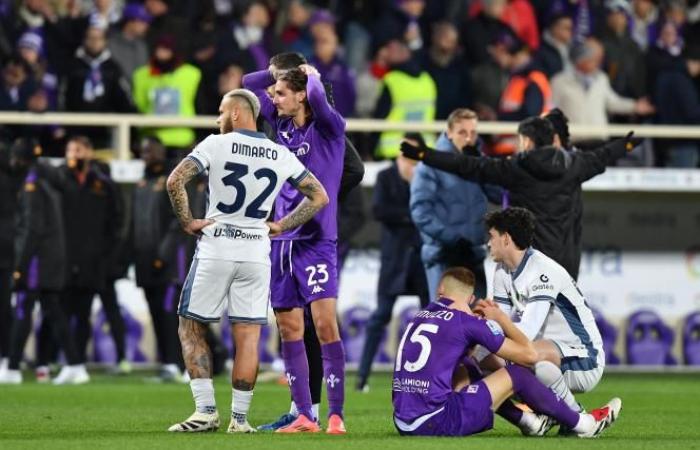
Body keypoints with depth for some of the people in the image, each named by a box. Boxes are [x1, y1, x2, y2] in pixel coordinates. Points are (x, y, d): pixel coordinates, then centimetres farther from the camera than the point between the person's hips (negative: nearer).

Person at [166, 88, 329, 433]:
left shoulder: (216, 145, -6)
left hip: (215, 250, -3)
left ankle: (206, 410, 0)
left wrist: (186, 221, -6)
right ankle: (239, 418, 5)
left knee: (191, 328, 8)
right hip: (256, 253, 3)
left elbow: (175, 181, -18)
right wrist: (281, 226, 11)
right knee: (247, 336, 6)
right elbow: (319, 197, 11)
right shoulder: (281, 156, 5)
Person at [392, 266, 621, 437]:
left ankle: (529, 421, 36)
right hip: (437, 423, -7)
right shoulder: (467, 323, -4)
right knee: (515, 374, 5)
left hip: (403, 423, 7)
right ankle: (583, 425, 19)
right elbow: (529, 355, 2)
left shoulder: (421, 316, 15)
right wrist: (501, 318, 14)